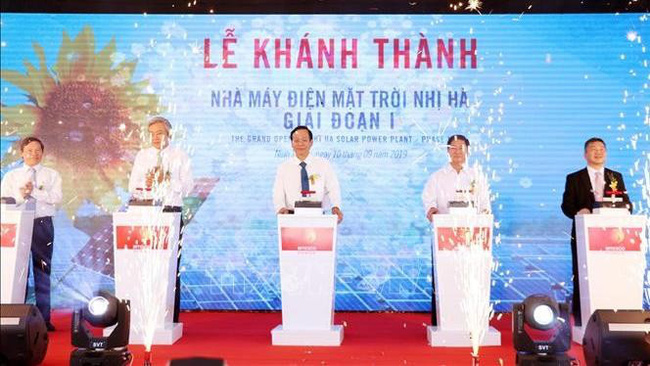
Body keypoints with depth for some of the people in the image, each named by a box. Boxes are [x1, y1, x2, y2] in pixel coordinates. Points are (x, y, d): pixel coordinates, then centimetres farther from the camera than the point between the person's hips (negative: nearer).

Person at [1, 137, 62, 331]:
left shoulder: (51, 175, 7)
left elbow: (56, 198, -7)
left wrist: (34, 191, -16)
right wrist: (20, 195, -13)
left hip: (43, 224, -1)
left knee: (43, 270, 0)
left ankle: (44, 317, 5)